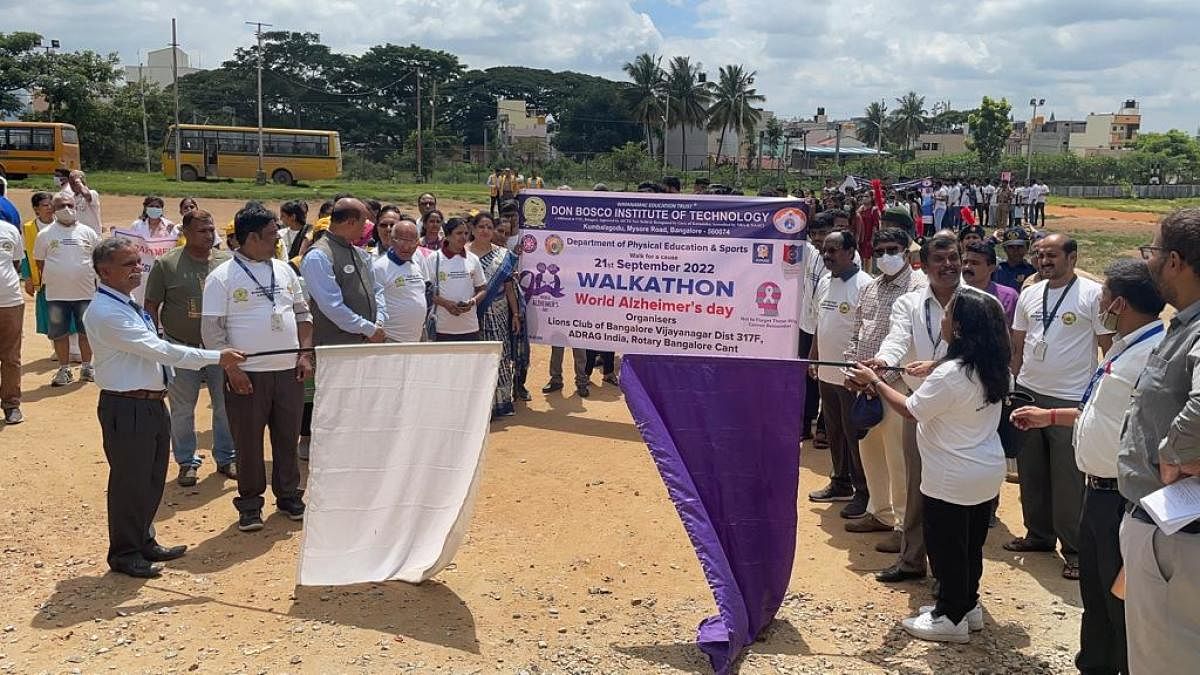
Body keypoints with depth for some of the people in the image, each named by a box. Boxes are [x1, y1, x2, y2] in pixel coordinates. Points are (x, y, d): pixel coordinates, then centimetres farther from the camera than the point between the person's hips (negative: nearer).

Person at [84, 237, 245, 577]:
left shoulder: (128, 305, 11)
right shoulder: (104, 312, -20)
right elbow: (157, 349, -24)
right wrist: (216, 358, -22)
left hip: (153, 404, 10)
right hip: (126, 408, -9)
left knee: (152, 479, 19)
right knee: (130, 482, 3)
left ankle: (144, 542, 36)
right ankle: (125, 554, 20)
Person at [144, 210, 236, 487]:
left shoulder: (227, 261, 1)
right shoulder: (166, 264, -5)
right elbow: (151, 306, -1)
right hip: (181, 347, -2)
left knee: (225, 405, 10)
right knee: (182, 409, 8)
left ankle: (225, 458, 25)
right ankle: (187, 462, 22)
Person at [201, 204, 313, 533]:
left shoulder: (284, 270, 9)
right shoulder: (222, 277, -7)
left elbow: (302, 313, 15)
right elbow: (211, 329, -9)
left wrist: (305, 354, 5)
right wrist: (231, 368, -16)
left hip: (289, 370, 5)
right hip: (247, 374, -5)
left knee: (288, 438, 13)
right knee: (248, 442, 4)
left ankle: (289, 496, 28)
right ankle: (250, 505, 18)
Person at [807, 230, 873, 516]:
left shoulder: (863, 285, -16)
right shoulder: (824, 282, 9)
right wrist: (812, 358, 18)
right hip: (826, 373, 8)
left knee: (855, 435, 1)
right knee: (834, 432, 18)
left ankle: (864, 492, 13)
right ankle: (841, 484, 32)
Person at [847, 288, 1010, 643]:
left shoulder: (948, 374, -26)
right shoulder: (991, 368, -1)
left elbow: (911, 410, -16)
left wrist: (874, 382, -8)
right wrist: (935, 367, 17)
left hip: (952, 480, -8)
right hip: (987, 473, 8)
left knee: (946, 546, 7)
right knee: (970, 543, 21)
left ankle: (951, 617, 19)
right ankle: (967, 604, 35)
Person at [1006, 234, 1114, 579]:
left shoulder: (1092, 294, -7)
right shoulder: (1029, 294, 8)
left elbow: (1110, 346, -6)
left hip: (1071, 399, -6)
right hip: (1027, 394, 6)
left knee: (1068, 479, 0)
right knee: (1031, 473, 14)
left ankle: (1074, 549, 12)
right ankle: (1039, 534, 30)